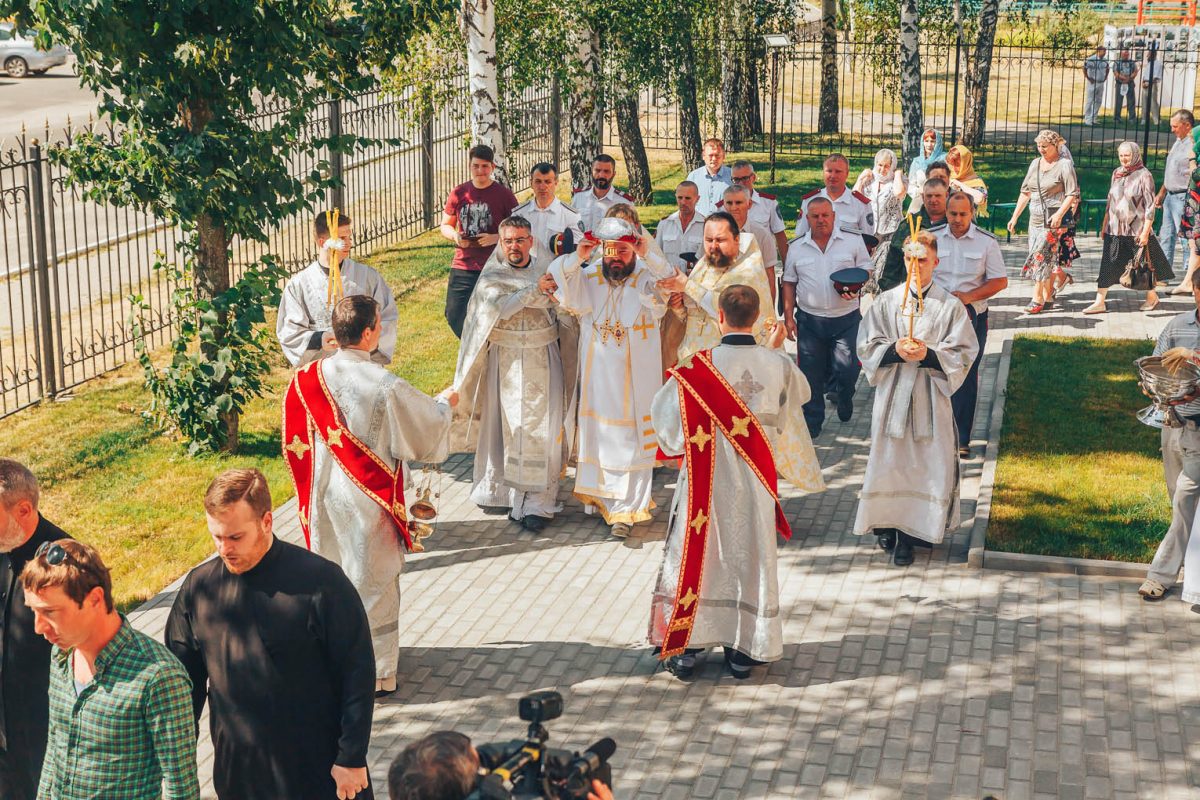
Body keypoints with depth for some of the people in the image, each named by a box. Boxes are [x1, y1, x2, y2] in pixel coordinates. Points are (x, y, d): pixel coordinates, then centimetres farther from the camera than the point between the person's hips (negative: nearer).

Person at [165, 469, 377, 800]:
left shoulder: (320, 581, -15)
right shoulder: (199, 586, -3)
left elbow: (358, 672, -11)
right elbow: (184, 677, 8)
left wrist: (352, 757, -10)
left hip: (319, 768, -3)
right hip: (237, 772, 3)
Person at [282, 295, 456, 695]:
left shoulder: (307, 380, -8)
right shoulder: (386, 387, -23)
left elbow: (295, 440, 4)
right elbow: (428, 426, -8)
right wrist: (445, 403, 13)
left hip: (325, 496, 5)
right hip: (368, 500, -5)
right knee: (372, 580, 8)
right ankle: (374, 672, 18)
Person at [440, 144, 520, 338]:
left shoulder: (504, 195, -3)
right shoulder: (458, 193, 6)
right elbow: (445, 225, 15)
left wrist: (496, 237, -17)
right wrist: (455, 236, -7)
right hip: (462, 266, 3)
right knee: (454, 316, 0)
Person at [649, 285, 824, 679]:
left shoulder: (699, 366, -15)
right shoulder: (778, 365, -8)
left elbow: (662, 410, -4)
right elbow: (800, 393, 16)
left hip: (706, 479, -1)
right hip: (754, 483, 2)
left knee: (696, 554, 11)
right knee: (751, 555, 13)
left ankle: (684, 647, 16)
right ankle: (745, 650, 20)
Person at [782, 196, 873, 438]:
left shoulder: (853, 241, 0)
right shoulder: (797, 248, 6)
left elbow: (865, 271, 5)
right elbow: (789, 284, 10)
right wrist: (788, 316, 4)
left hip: (845, 318, -2)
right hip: (809, 319, 2)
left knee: (846, 370, -5)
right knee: (810, 374, 5)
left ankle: (842, 394, 30)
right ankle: (812, 423, 18)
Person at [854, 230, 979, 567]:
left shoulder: (951, 307, 0)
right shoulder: (886, 302, 4)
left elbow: (963, 353, -3)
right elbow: (867, 347, 2)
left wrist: (928, 354, -19)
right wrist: (895, 350, -17)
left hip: (931, 396, -1)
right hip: (892, 394, 1)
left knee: (927, 460, -1)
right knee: (889, 457, 5)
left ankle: (909, 532, 8)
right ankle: (887, 523, 21)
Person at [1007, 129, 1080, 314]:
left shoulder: (1065, 165, -5)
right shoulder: (1035, 163, 13)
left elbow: (1072, 195, -10)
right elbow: (1025, 192, 16)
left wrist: (1059, 213, -23)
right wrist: (1014, 217, 12)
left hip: (1055, 220, -6)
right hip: (1036, 219, 6)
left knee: (1041, 256, -10)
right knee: (1048, 258, 9)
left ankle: (1038, 299, -7)